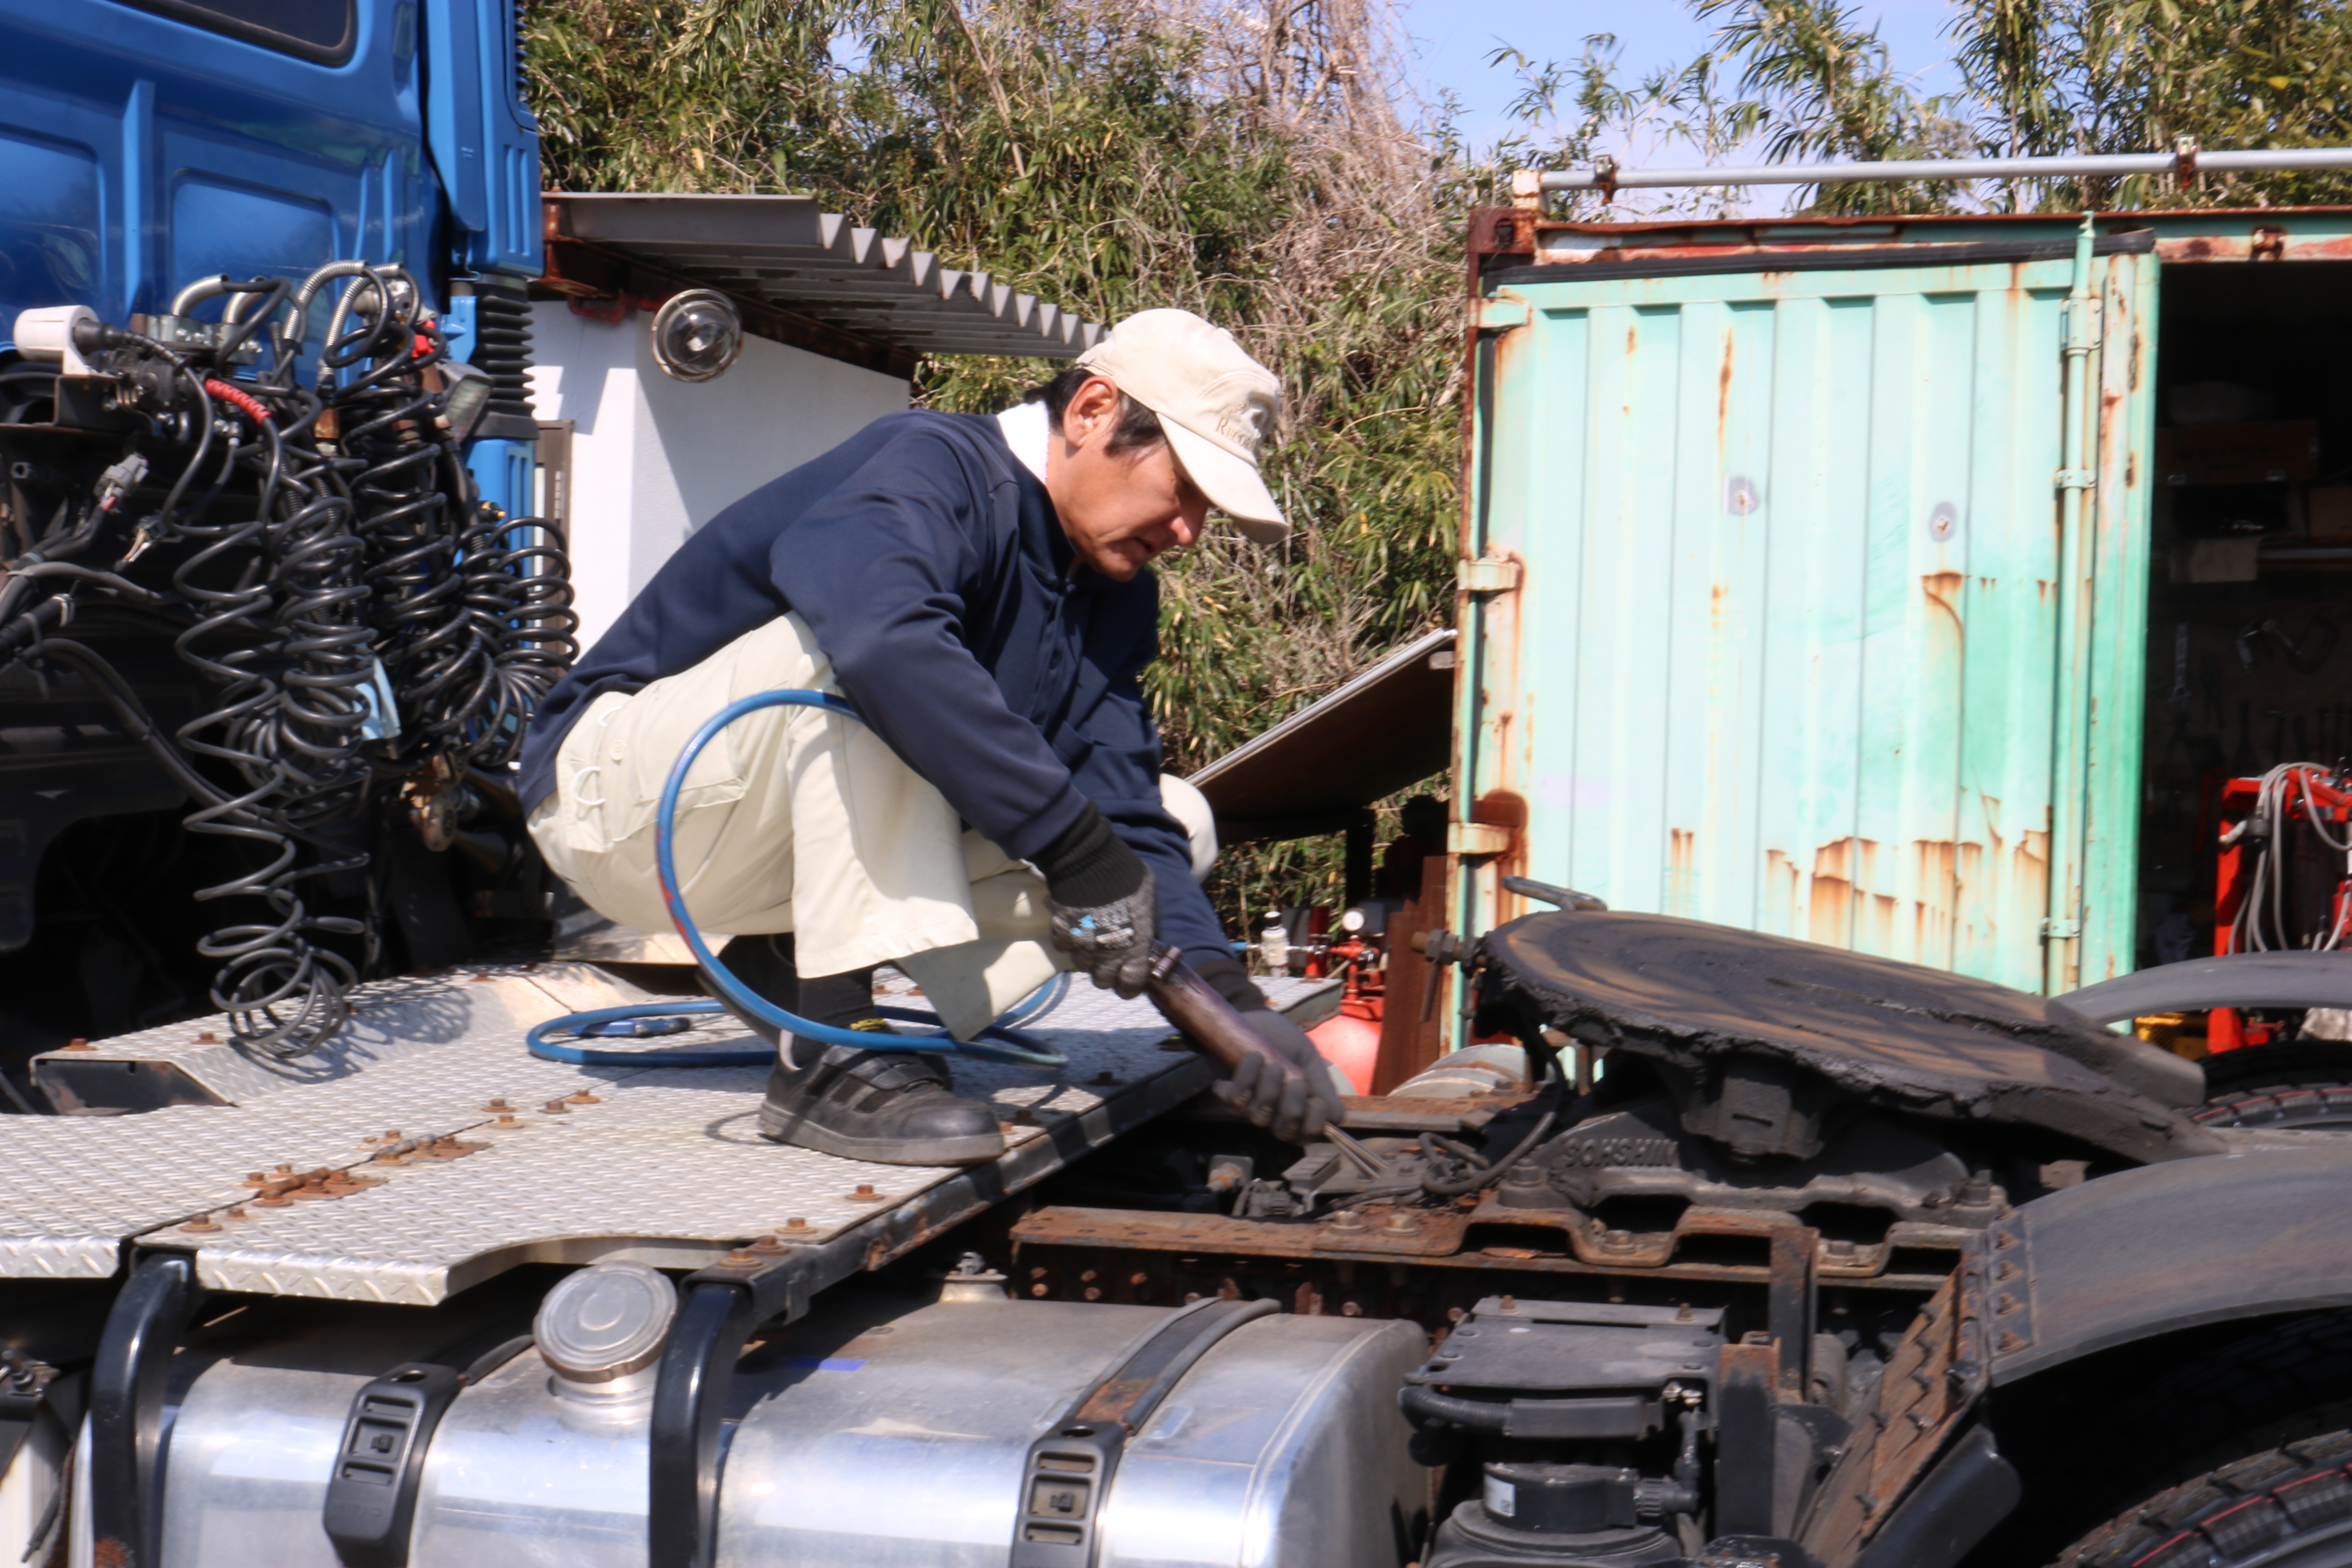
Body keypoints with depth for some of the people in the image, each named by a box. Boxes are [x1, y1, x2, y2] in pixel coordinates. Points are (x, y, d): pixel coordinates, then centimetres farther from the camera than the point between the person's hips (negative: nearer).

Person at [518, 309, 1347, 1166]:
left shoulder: (1116, 597, 3)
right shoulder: (931, 469, -24)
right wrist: (1077, 849, -43)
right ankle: (834, 1057, -32)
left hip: (795, 830, 8)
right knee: (858, 659, -35)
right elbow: (885, 639, -47)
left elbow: (1129, 821, -2)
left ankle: (789, 968, 0)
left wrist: (1229, 1001, -17)